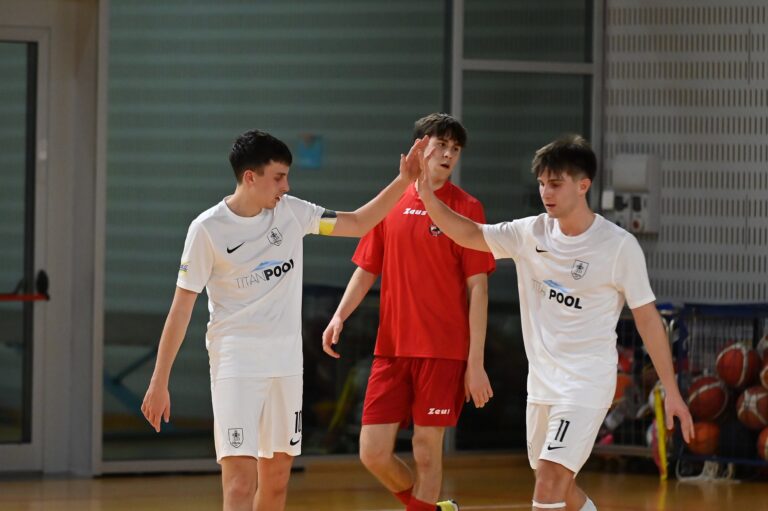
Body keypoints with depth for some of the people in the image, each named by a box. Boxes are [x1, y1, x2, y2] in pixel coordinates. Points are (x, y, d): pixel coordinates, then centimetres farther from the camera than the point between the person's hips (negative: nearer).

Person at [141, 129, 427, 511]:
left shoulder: (291, 212, 4)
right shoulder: (207, 229, -10)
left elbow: (357, 224, 14)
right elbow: (182, 307, -6)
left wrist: (403, 182, 1)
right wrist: (159, 382, -7)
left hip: (287, 361, 5)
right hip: (236, 362, -5)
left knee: (276, 480, 10)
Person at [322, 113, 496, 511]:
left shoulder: (466, 208, -2)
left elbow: (477, 287, -4)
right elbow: (367, 269, 17)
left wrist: (475, 363, -9)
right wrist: (340, 316, -1)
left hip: (443, 352, -4)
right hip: (391, 348, 4)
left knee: (426, 451, -2)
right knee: (373, 453, -1)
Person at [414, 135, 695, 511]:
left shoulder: (619, 246, -12)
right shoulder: (532, 233, 2)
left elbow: (647, 318, -7)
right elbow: (470, 234, 4)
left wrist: (671, 392, -7)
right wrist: (426, 192, -13)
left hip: (588, 380, -7)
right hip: (542, 380, 7)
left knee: (550, 479, -18)